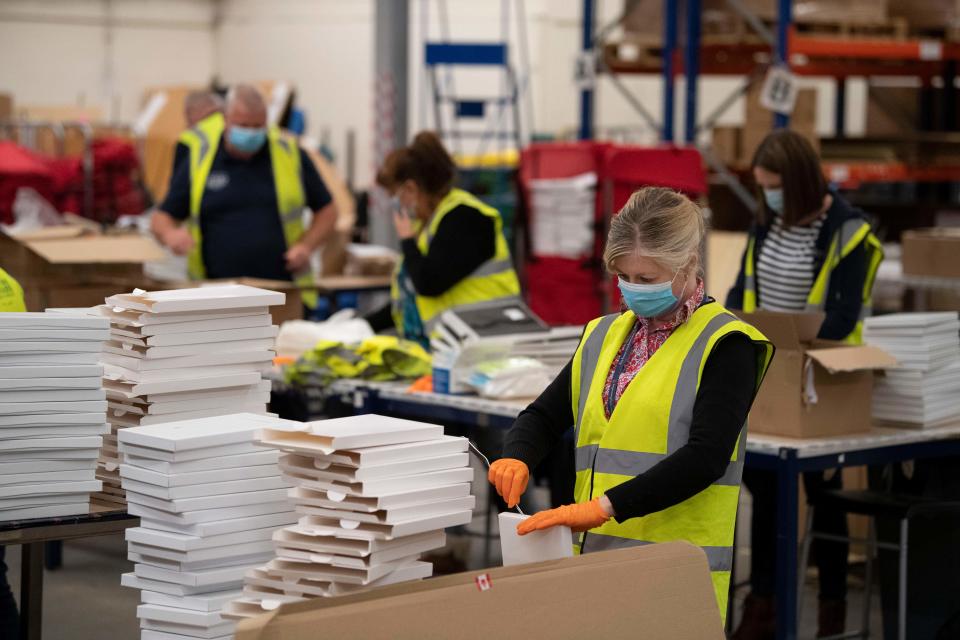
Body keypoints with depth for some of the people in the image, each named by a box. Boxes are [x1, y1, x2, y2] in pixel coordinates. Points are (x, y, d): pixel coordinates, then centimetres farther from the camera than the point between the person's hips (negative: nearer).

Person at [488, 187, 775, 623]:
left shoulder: (723, 345, -6)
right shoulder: (605, 335, 13)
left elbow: (705, 456, -17)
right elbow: (544, 416, 17)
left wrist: (607, 505, -25)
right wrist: (516, 458, -7)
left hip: (677, 570, -6)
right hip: (596, 554, 6)